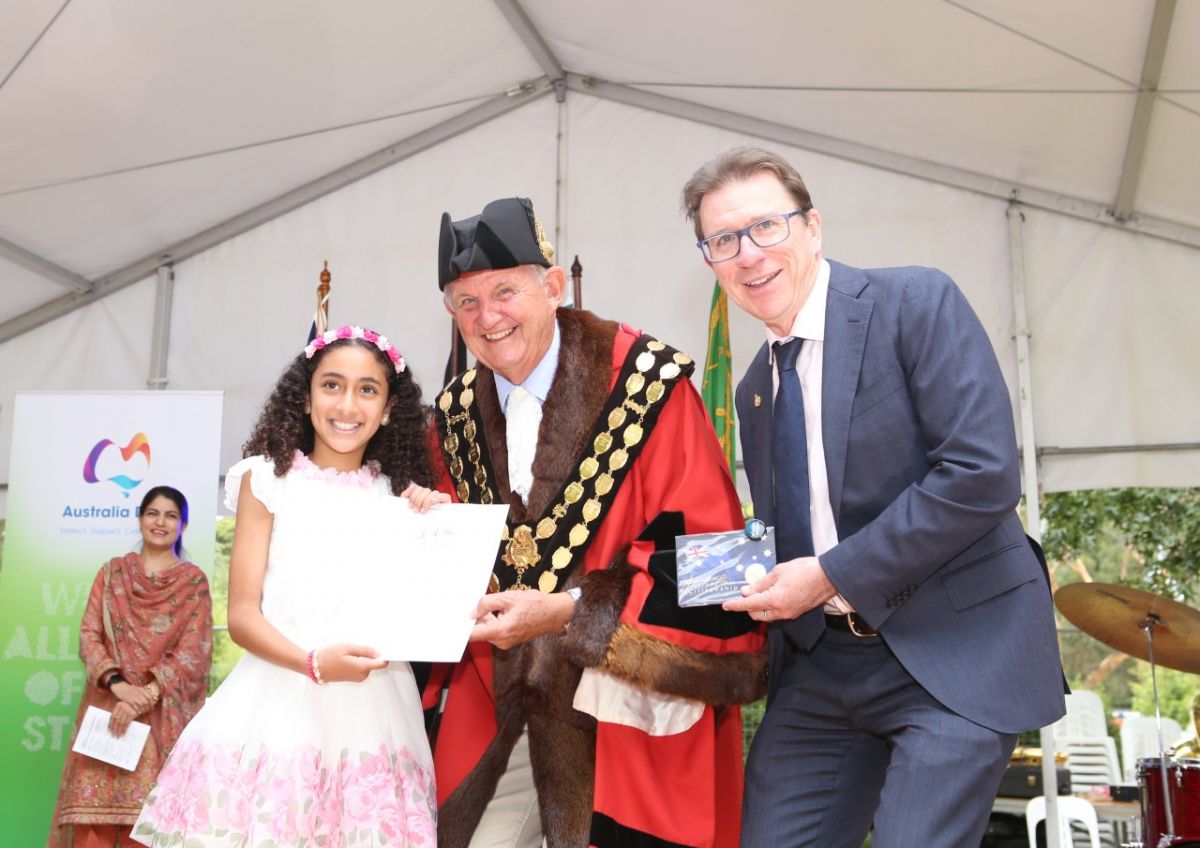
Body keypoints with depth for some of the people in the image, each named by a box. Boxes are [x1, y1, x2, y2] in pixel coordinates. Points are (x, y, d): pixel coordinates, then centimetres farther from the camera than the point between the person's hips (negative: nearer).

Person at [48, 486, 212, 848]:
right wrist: (118, 684, -13)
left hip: (162, 715, -2)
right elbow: (88, 635, 4)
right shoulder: (112, 572, 12)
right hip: (107, 705, 2)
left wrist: (147, 695, -16)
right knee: (93, 805, -5)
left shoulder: (193, 581, 4)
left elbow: (193, 651, -4)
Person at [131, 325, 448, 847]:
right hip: (281, 702, -1)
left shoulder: (400, 495, 8)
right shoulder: (268, 479, 3)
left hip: (374, 710, 2)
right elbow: (242, 615, -2)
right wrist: (315, 664, -19)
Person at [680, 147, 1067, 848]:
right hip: (819, 666, 6)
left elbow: (984, 473, -18)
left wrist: (834, 574, -16)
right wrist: (766, 586, -2)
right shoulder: (754, 391, 13)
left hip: (954, 654, -6)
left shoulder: (918, 304, -8)